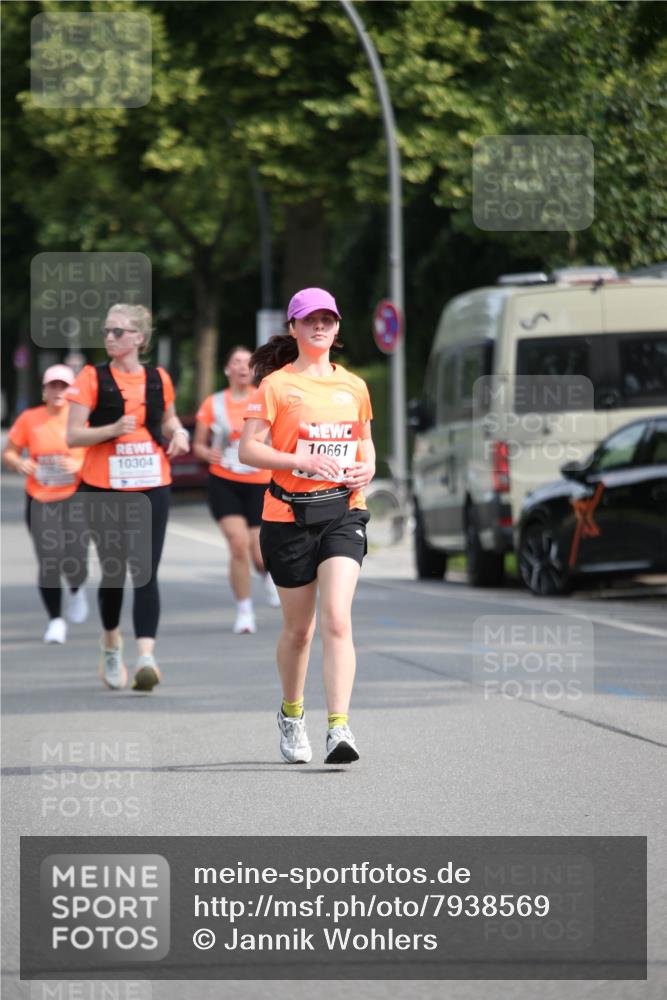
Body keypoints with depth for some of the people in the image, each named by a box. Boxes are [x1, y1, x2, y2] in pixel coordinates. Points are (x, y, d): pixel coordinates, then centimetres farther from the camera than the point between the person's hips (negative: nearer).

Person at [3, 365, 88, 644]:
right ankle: (55, 619, 10)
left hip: (76, 498, 0)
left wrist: (80, 464, -17)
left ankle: (75, 590, 31)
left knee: (75, 565, -8)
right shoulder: (29, 419, 0)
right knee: (48, 563, -10)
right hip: (40, 500, 0)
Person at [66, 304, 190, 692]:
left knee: (146, 572, -9)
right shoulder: (93, 378, -2)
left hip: (152, 485, 1)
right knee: (113, 571, 7)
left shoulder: (158, 379, 6)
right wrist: (113, 429, -21)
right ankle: (112, 646, 31)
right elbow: (74, 435, -5)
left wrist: (178, 432, 2)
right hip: (105, 488, -1)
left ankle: (146, 655, -18)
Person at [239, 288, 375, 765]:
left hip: (343, 510, 2)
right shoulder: (277, 385, -2)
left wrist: (367, 467, 3)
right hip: (289, 514, -2)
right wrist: (302, 460, -19)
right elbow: (248, 449, -7)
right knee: (299, 627, 9)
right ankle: (291, 715, 34)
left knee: (338, 619, -15)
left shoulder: (354, 386, 10)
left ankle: (340, 726, -21)